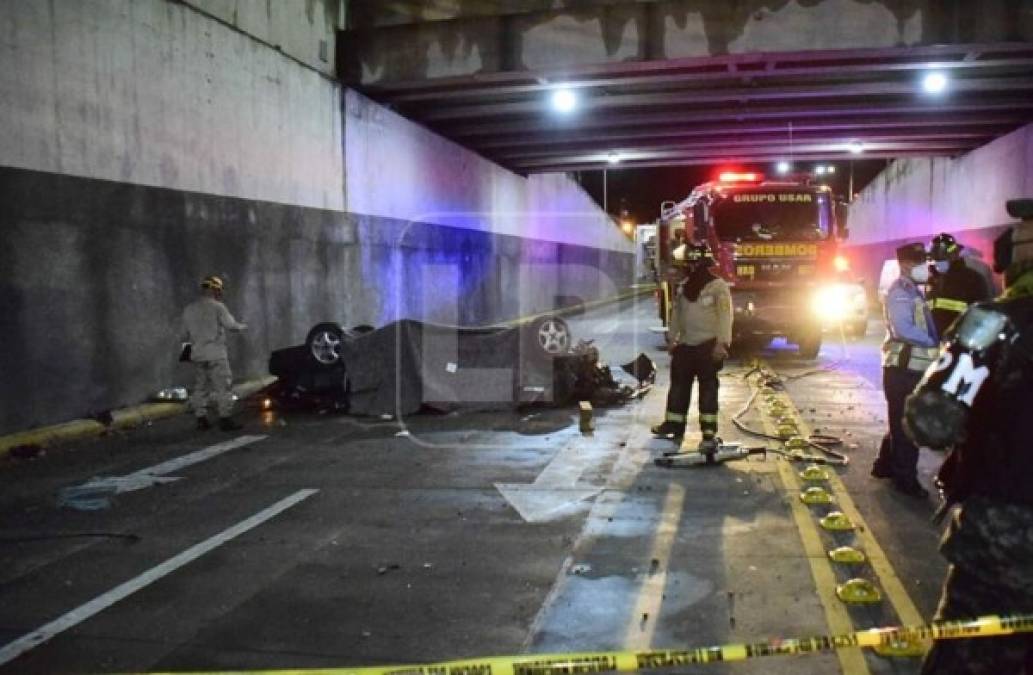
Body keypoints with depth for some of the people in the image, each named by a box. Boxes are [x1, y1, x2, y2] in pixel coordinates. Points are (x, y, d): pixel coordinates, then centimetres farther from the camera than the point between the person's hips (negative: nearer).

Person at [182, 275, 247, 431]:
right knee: (222, 387, -2)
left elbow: (186, 333, 12)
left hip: (197, 355, 6)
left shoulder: (189, 309, 9)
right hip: (215, 354, -6)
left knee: (200, 387, 12)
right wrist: (243, 326, 10)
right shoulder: (217, 306, -9)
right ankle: (225, 419, -3)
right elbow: (231, 324, -9)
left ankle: (201, 420, 13)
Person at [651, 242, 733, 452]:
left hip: (708, 346, -6)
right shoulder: (683, 286, 10)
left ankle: (709, 433, -1)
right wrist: (672, 339, 17)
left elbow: (725, 316, -13)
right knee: (678, 385, 11)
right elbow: (676, 314, 17)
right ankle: (674, 424, 24)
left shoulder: (718, 286, -9)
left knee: (708, 389, -3)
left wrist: (722, 343, -20)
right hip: (685, 345, 6)